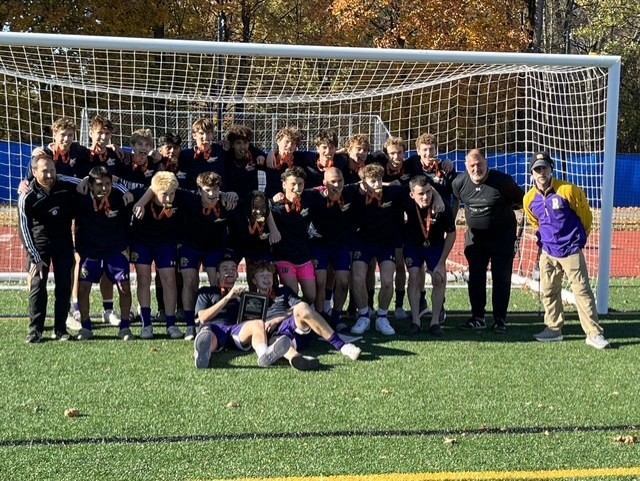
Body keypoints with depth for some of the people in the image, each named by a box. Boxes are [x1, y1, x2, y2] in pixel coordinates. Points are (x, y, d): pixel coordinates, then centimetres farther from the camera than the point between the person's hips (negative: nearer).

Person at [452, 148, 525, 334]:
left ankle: (500, 320, 6)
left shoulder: (502, 181, -18)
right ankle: (477, 317, 16)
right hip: (475, 237, 4)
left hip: (502, 237, -3)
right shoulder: (459, 183, -7)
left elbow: (521, 200, -3)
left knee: (501, 278, -1)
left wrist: (502, 208, -2)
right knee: (475, 277, 6)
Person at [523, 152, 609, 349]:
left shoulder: (569, 191, -14)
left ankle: (594, 333, -4)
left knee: (582, 291, -5)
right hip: (548, 251, 5)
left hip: (571, 251, -5)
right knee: (548, 292, 10)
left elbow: (585, 215, 0)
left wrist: (578, 238, 8)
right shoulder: (529, 199, -1)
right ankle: (554, 329, 24)